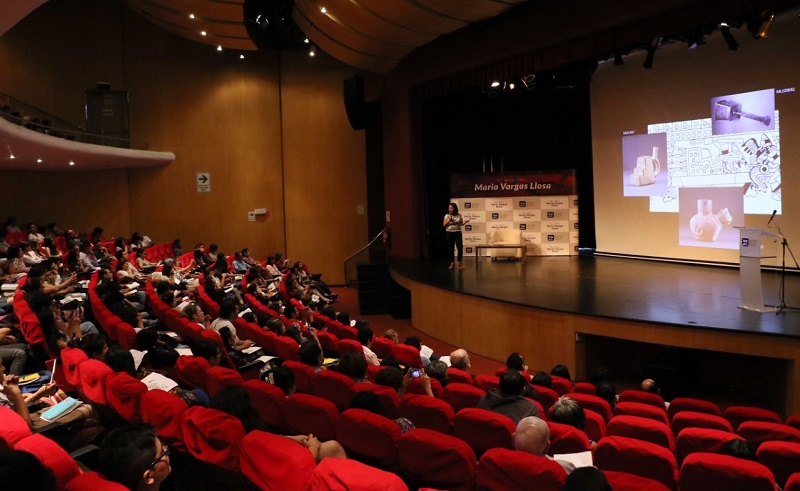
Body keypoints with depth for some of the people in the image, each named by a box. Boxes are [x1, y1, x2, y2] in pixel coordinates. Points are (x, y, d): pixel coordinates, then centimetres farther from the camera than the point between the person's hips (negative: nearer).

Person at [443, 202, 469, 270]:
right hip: (449, 233, 1)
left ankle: (460, 262, 8)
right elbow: (444, 225, -2)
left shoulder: (459, 215, 0)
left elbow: (461, 223, 6)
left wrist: (465, 221, -14)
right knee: (450, 248, 4)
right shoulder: (447, 216, 0)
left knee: (460, 248, -7)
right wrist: (449, 220, -14)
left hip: (458, 233, -1)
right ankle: (452, 262, 17)